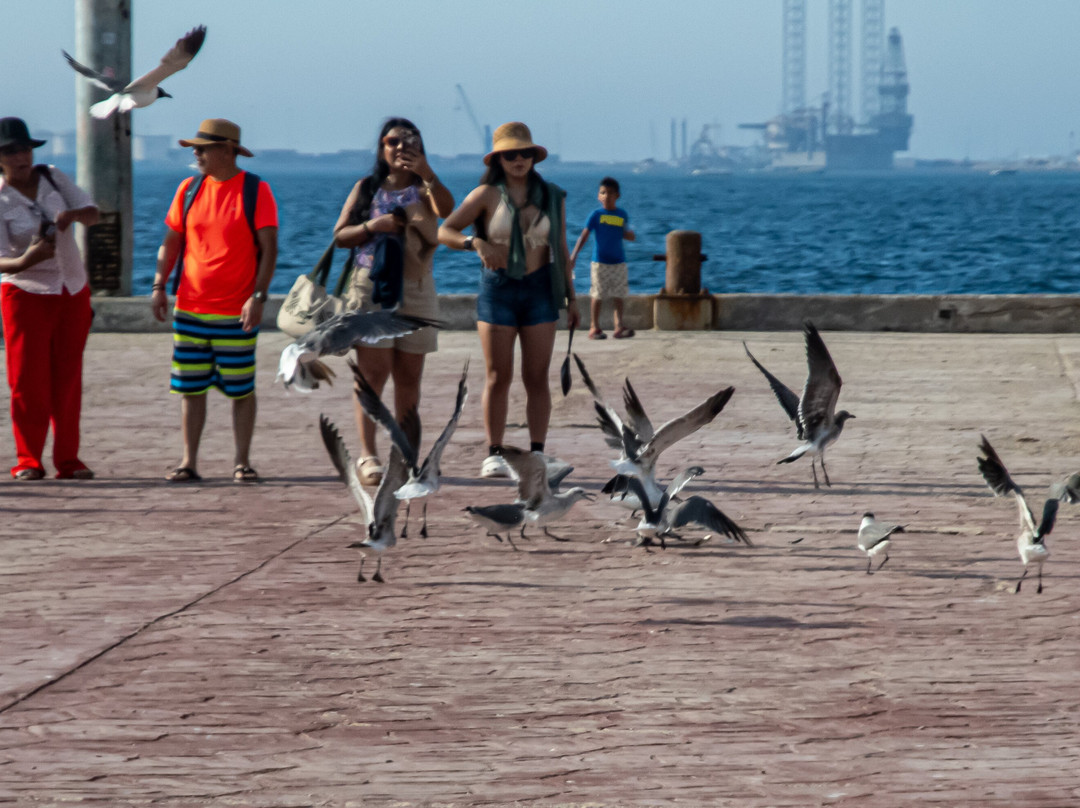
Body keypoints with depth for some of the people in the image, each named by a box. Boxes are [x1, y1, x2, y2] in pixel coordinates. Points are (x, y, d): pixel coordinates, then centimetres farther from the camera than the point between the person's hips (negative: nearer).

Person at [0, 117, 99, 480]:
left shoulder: (52, 177, 1)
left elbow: (93, 213, 3)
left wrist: (73, 214, -20)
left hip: (72, 291, 4)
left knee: (68, 378, 5)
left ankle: (68, 459, 10)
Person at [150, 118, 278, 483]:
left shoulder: (256, 192, -4)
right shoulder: (189, 189, 8)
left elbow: (268, 249, -7)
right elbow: (171, 241, 13)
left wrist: (258, 296, -16)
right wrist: (159, 286, 3)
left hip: (236, 313, -4)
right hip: (190, 309, 4)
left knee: (241, 389, 2)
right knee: (190, 387, 4)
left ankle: (242, 462, 10)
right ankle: (189, 462, 9)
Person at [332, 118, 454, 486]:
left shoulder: (424, 188, 7)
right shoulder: (367, 188, 11)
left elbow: (447, 209, -16)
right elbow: (340, 235, 9)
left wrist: (426, 173, -30)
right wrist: (371, 226, -9)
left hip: (415, 287, 1)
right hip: (371, 286, -1)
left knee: (409, 375, 5)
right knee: (372, 370, -9)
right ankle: (367, 455, -14)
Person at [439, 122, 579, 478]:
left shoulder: (552, 197, 6)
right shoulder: (487, 195, -1)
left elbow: (561, 251, 12)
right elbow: (445, 231, -7)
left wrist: (571, 297, 9)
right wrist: (476, 243, -25)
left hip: (539, 289, 2)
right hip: (497, 288, -2)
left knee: (537, 377, 1)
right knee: (498, 377, 0)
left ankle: (538, 453, 3)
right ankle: (494, 455, 1)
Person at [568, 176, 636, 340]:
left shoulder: (622, 215, 7)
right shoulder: (596, 214, -3)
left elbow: (629, 236, 18)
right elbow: (584, 235, -7)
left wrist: (627, 234, -8)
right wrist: (573, 256, -17)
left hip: (619, 261, 3)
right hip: (600, 261, -3)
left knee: (618, 295, 1)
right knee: (598, 295, 0)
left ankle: (619, 327, 0)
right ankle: (594, 328, 6)